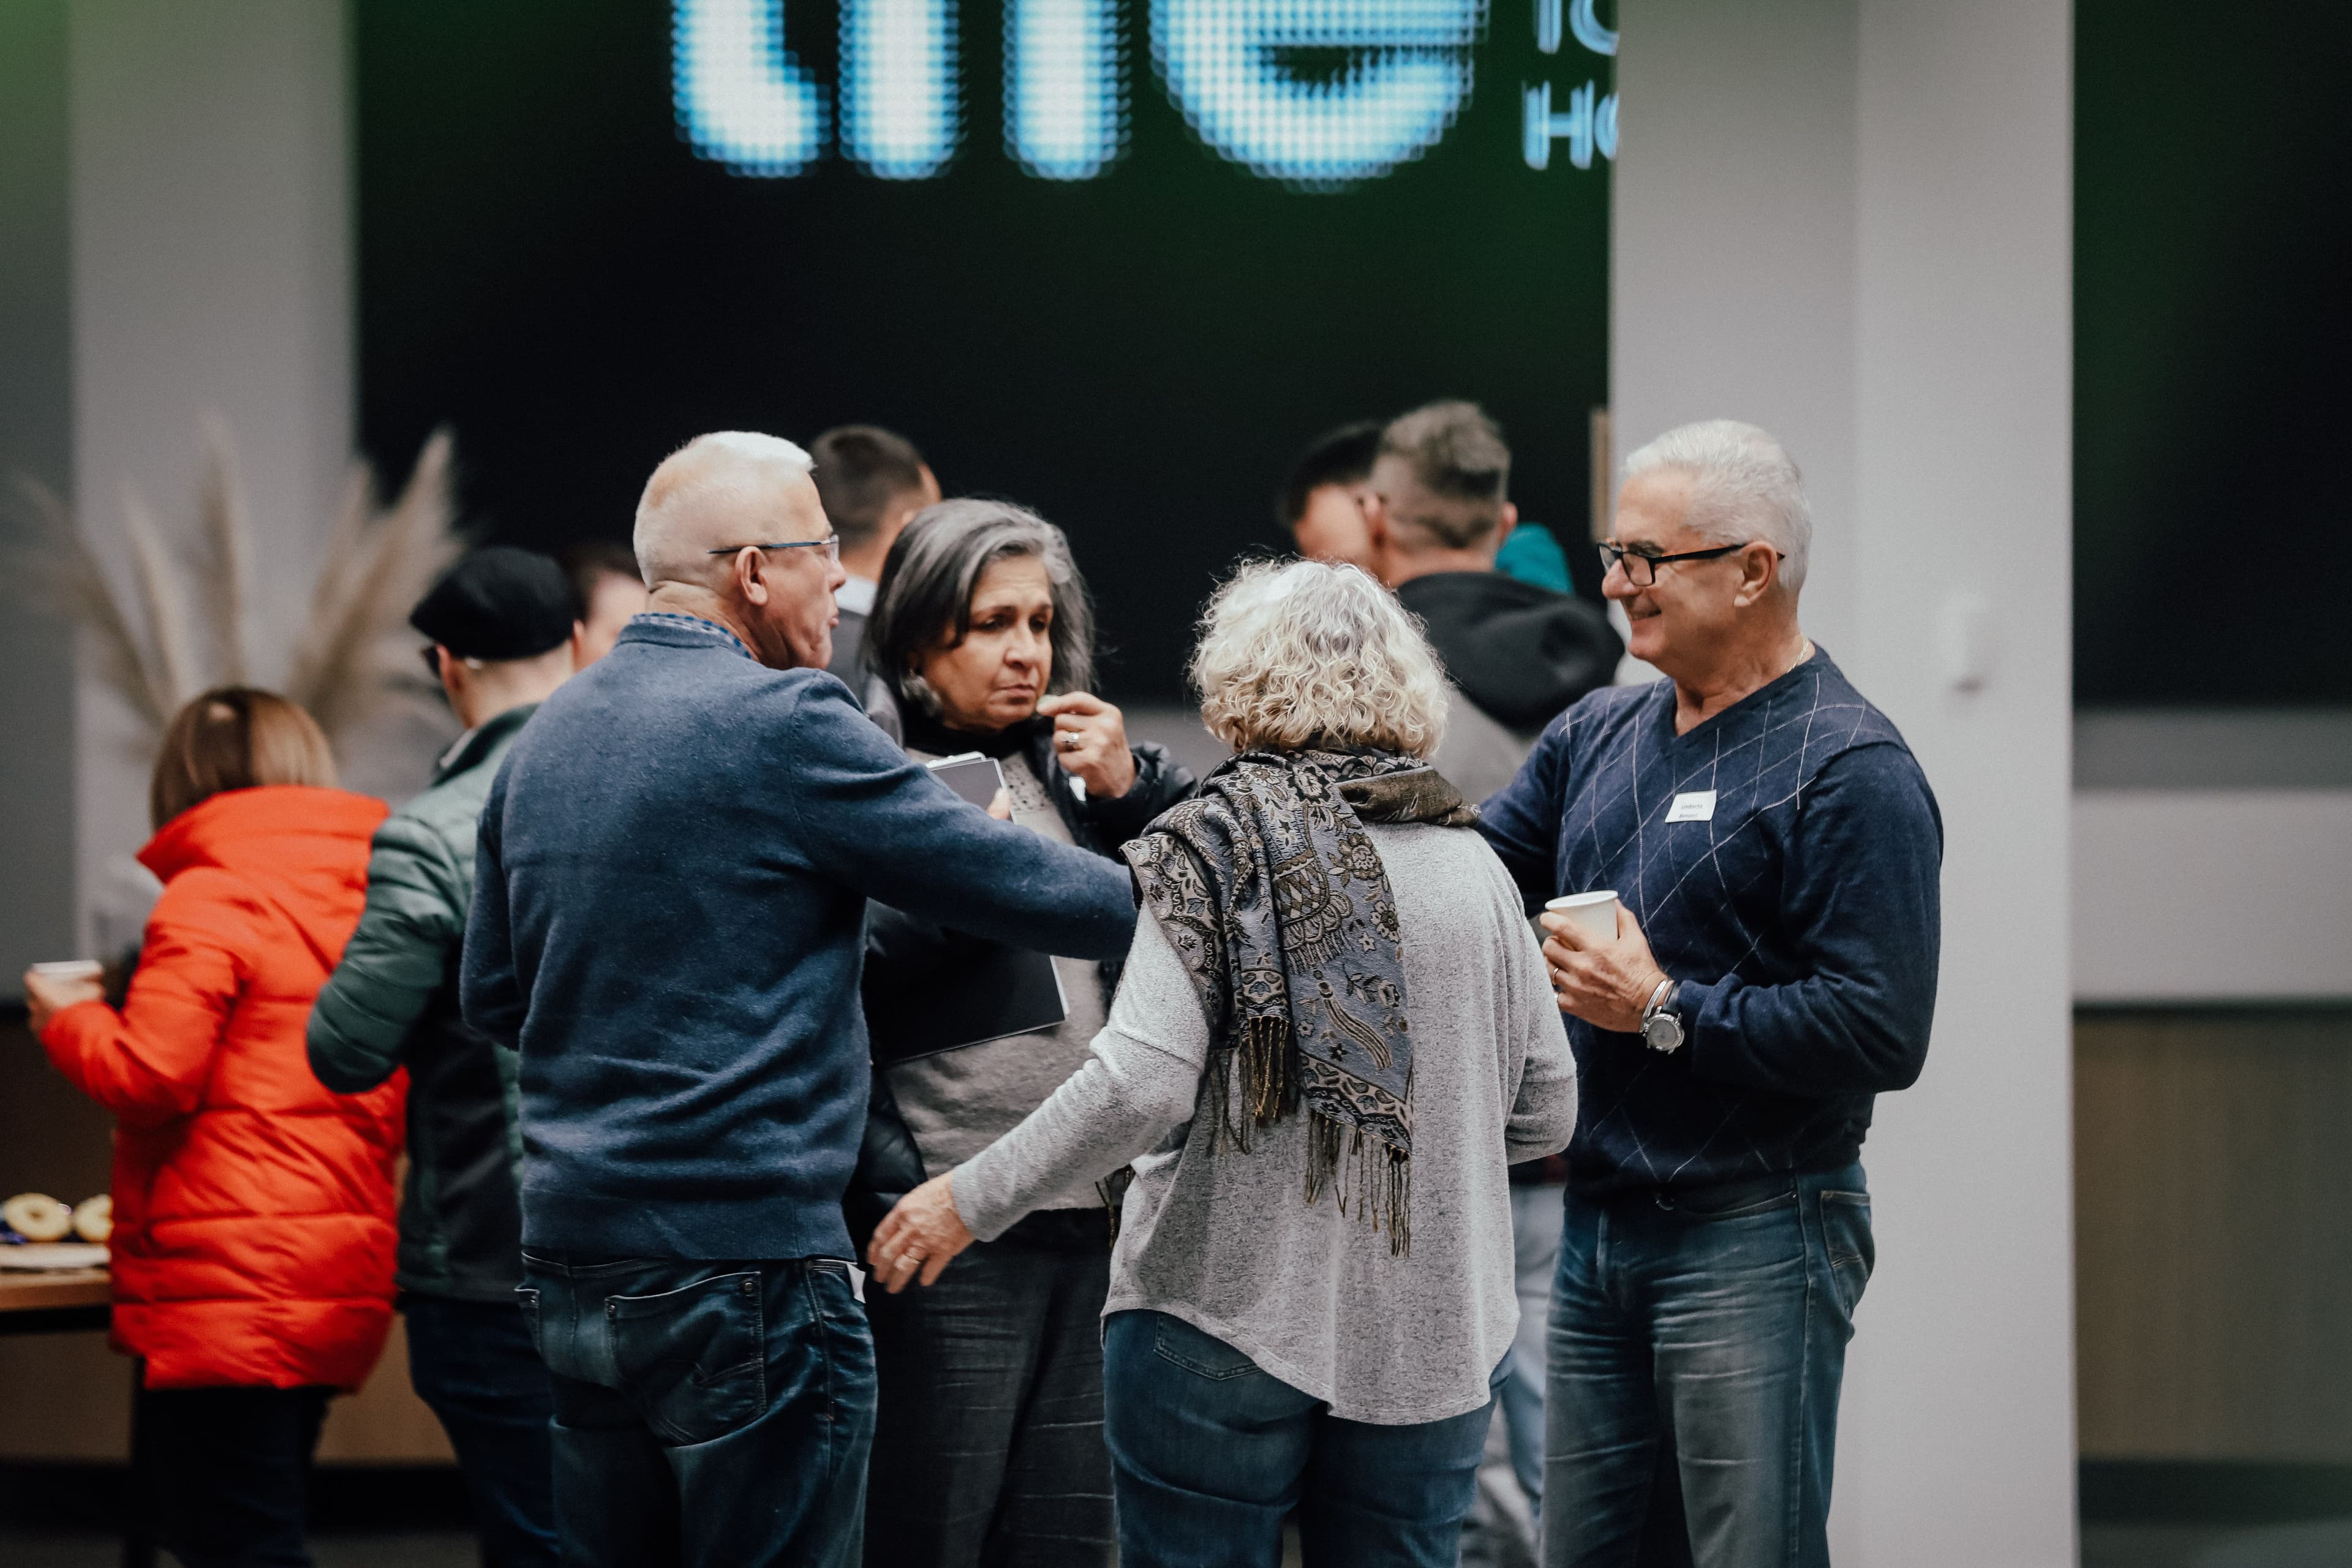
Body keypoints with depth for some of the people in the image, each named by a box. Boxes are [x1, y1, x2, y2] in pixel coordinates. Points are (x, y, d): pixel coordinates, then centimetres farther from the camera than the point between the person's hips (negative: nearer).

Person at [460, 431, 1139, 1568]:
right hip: (743, 1258, -8)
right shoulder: (781, 721, -12)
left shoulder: (544, 738, 12)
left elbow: (493, 995, 20)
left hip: (569, 1261, 8)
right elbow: (1017, 887, -9)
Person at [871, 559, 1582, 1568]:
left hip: (1229, 1309, -4)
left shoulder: (1213, 845, -7)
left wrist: (973, 1200, -7)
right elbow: (1545, 1112, 8)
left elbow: (1143, 1083, -16)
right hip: (1431, 1334, 4)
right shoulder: (1470, 867, 5)